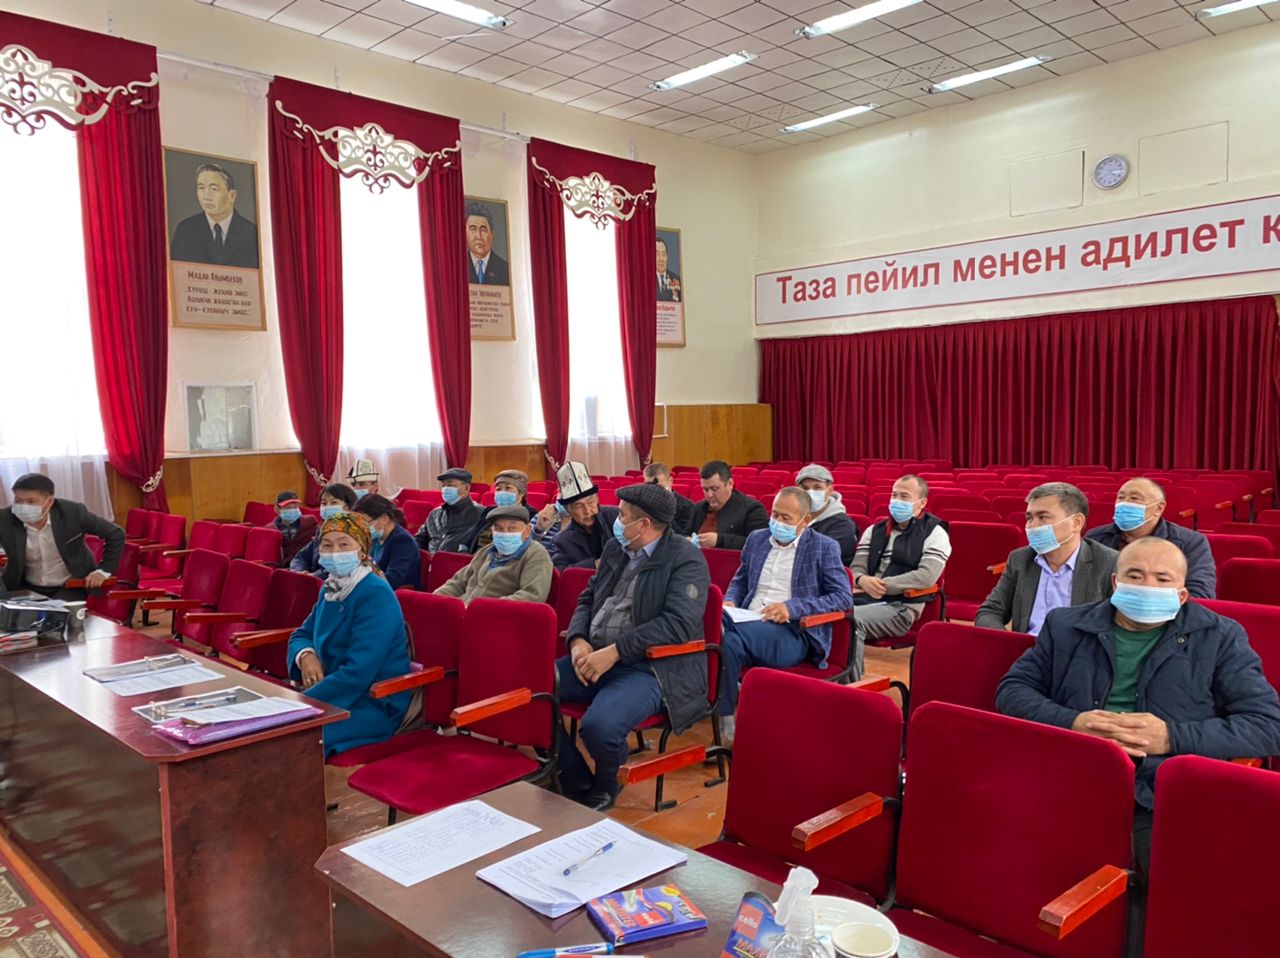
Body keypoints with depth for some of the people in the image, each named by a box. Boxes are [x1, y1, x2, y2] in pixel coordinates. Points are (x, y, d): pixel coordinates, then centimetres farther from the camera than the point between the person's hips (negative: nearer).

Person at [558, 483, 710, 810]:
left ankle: (603, 789, 5)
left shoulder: (686, 559, -10)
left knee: (598, 726, -32)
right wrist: (578, 640, -4)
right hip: (594, 657, 8)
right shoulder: (615, 548, 12)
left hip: (652, 667, -8)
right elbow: (588, 599, 18)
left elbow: (678, 623, -21)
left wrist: (614, 651, -23)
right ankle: (578, 785, 6)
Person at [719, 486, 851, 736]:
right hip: (749, 625, 5)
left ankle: (726, 718, -18)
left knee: (730, 637, -34)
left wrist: (793, 607, -17)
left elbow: (844, 597, -4)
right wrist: (730, 601, 2)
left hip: (792, 634, -4)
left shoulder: (824, 548, 4)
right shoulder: (756, 539, 19)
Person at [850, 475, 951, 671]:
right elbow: (856, 567, 16)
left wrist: (884, 585, -14)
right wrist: (862, 580, -9)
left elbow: (926, 577, -10)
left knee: (851, 619, -33)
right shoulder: (874, 530, 21)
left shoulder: (935, 534, 4)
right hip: (864, 598, 5)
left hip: (901, 607, -5)